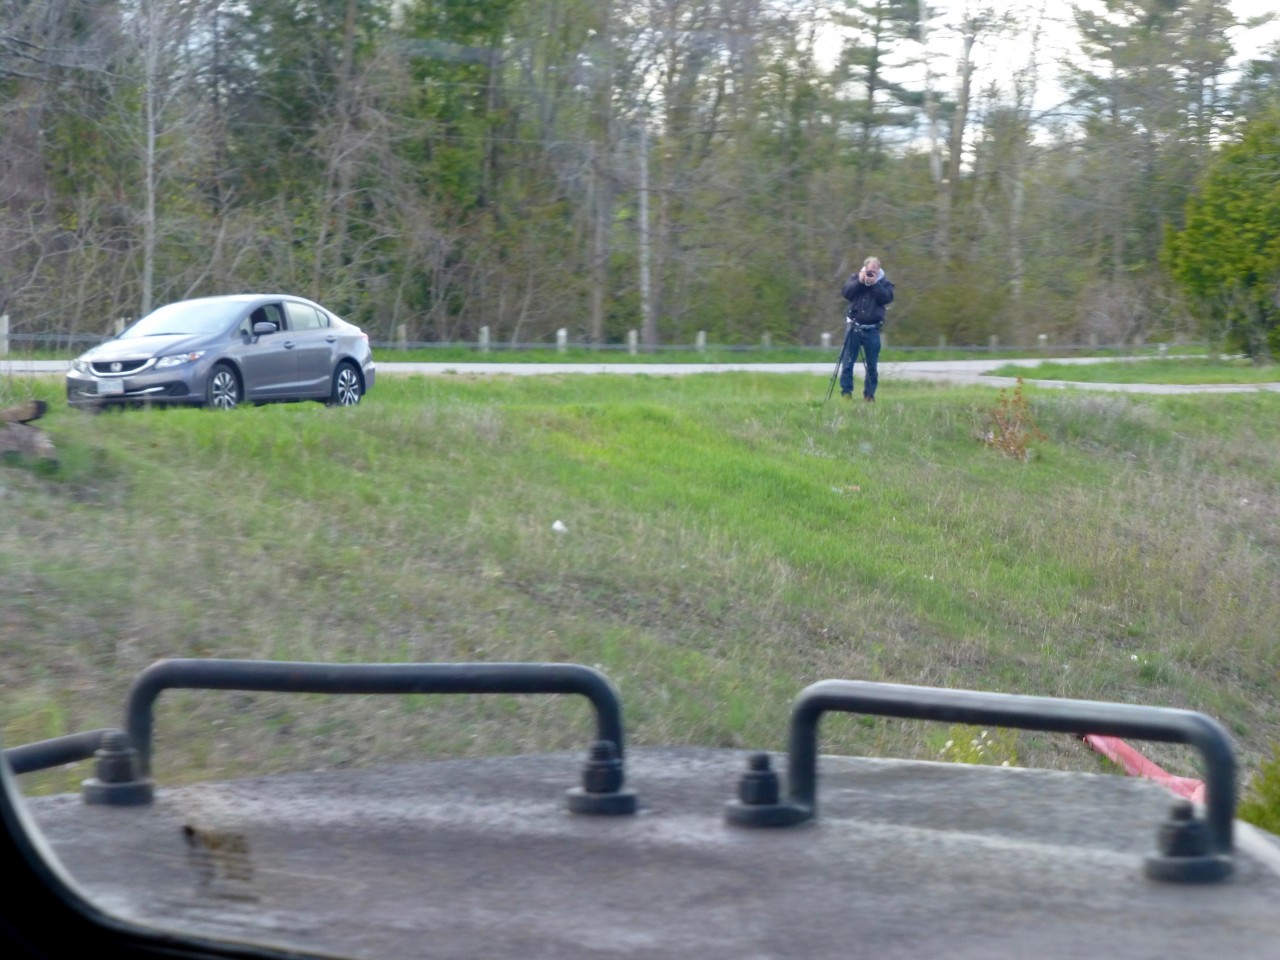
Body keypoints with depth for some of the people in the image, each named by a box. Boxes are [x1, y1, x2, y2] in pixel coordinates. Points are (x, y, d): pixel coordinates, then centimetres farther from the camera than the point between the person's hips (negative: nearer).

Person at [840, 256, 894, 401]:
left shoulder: (884, 282, 5)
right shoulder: (855, 278, 7)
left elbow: (887, 298, -11)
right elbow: (846, 292, -6)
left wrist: (875, 283, -15)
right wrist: (859, 281, -14)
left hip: (872, 329, 0)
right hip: (854, 326, 0)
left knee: (872, 365, 2)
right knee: (848, 362, -4)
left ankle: (869, 394, 9)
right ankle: (846, 393, 0)